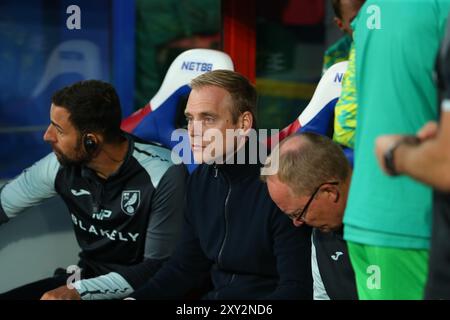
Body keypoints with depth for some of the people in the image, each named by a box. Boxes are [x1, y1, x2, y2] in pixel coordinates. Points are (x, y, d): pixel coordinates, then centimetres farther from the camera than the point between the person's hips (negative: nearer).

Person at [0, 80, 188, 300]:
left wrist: (79, 291, -24)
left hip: (141, 290, -6)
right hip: (87, 279, 6)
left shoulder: (164, 176, -21)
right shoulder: (61, 165, -6)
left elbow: (159, 268, -17)